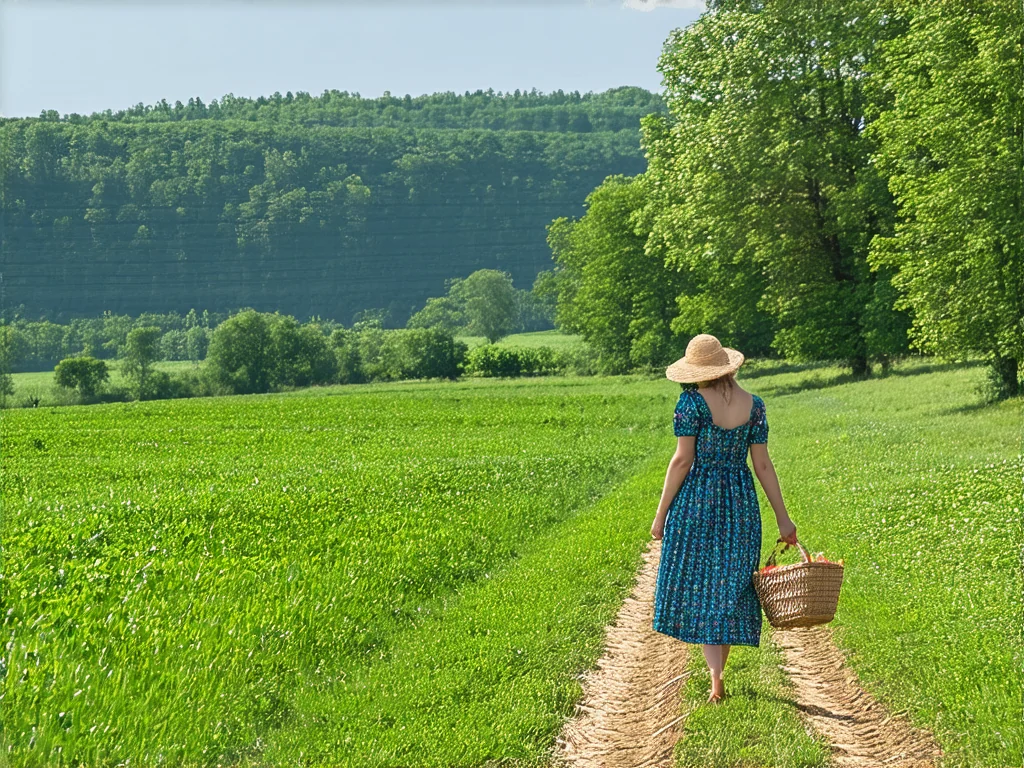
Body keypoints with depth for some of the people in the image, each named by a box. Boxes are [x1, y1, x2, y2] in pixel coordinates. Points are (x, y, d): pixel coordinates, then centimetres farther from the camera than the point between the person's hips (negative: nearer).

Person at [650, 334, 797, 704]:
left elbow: (682, 460, -12)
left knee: (699, 588, 3)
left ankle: (716, 679, -10)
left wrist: (661, 513, -5)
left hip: (696, 500, -4)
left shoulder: (693, 402, -10)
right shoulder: (754, 405, 2)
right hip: (741, 503, 4)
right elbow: (762, 465, 2)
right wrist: (783, 518, 7)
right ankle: (717, 671, 21)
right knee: (730, 587, 14)